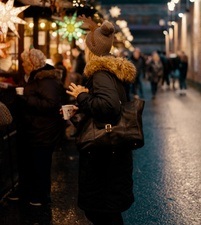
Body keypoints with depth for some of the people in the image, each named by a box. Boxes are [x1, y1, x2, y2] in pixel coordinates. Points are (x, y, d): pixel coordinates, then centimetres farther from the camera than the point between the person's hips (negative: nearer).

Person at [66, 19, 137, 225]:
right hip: (107, 153, 10)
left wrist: (81, 96, -22)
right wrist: (81, 110, 17)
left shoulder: (101, 73, -20)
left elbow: (109, 106, -38)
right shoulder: (111, 71, 11)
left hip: (103, 156, -10)